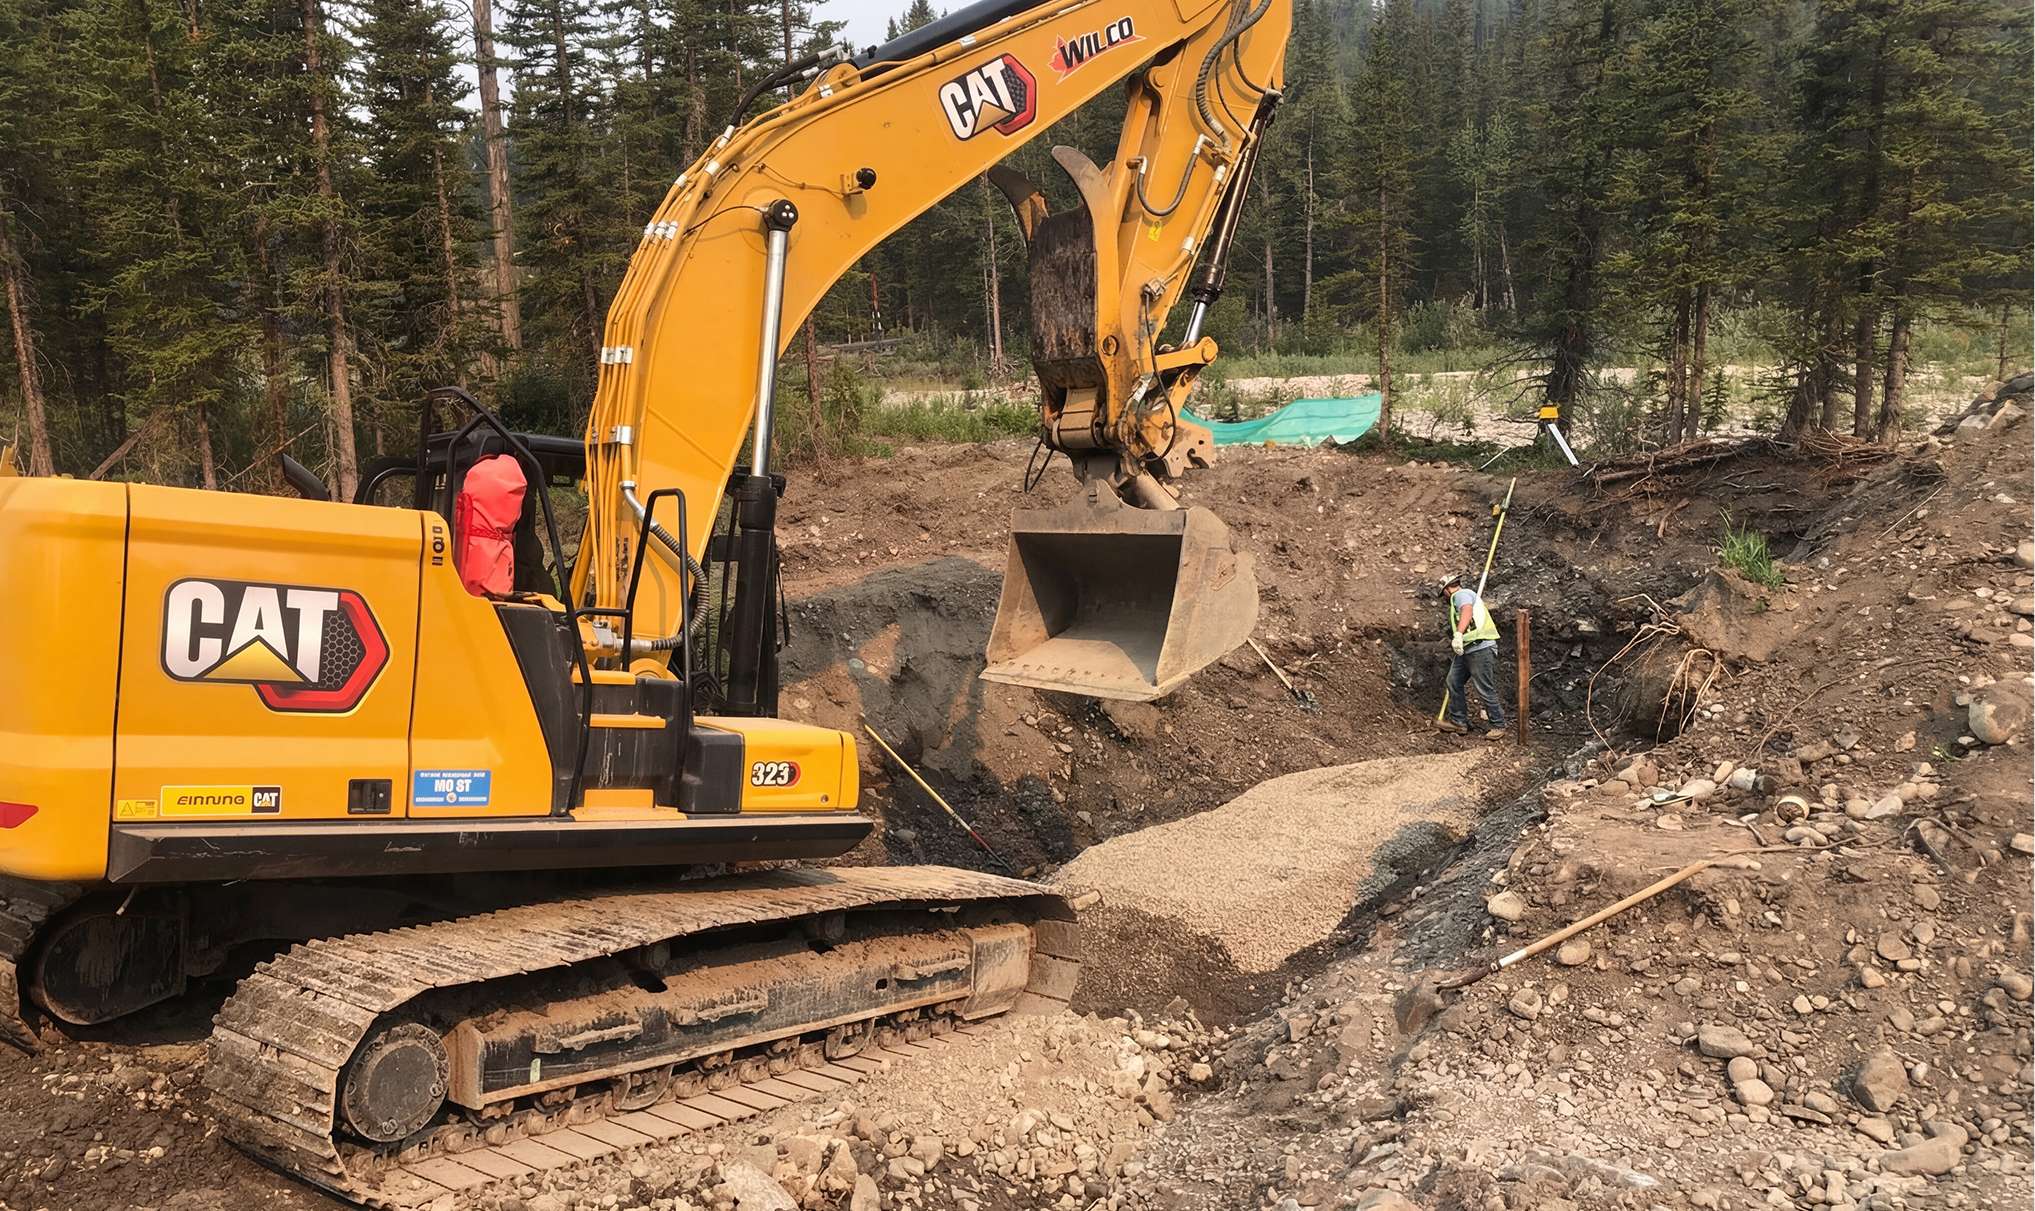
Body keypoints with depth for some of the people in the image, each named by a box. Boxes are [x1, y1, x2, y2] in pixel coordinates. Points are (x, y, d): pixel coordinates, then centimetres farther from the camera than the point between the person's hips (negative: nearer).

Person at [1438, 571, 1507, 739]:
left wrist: (1458, 634, -40)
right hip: (1466, 650, 11)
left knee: (1485, 690, -5)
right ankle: (1459, 722, 18)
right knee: (1454, 682, 11)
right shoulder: (1468, 595, 26)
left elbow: (1467, 611, -27)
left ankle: (1498, 725, 4)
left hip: (1480, 649, -11)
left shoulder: (1461, 594, -5)